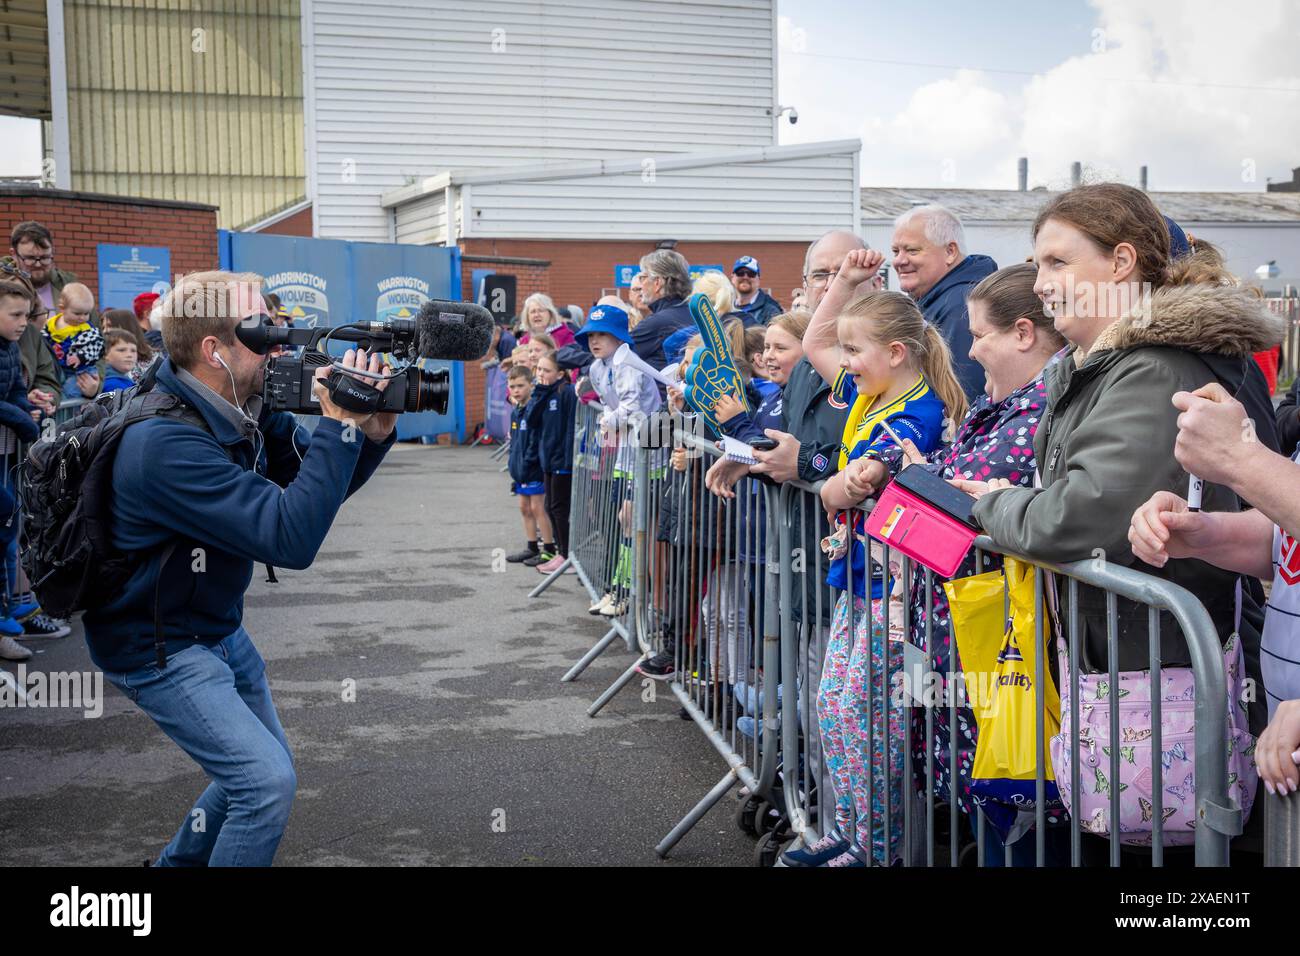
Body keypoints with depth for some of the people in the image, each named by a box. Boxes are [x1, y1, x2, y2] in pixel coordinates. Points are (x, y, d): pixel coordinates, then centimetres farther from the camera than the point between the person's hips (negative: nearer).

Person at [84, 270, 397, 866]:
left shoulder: (243, 410, -7)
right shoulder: (167, 444, -33)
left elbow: (318, 486, 2)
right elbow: (292, 537, -38)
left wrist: (372, 434, -17)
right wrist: (338, 424, -34)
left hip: (219, 628, 9)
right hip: (157, 648, -9)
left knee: (262, 770, 21)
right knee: (268, 784, -16)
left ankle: (179, 862, 42)